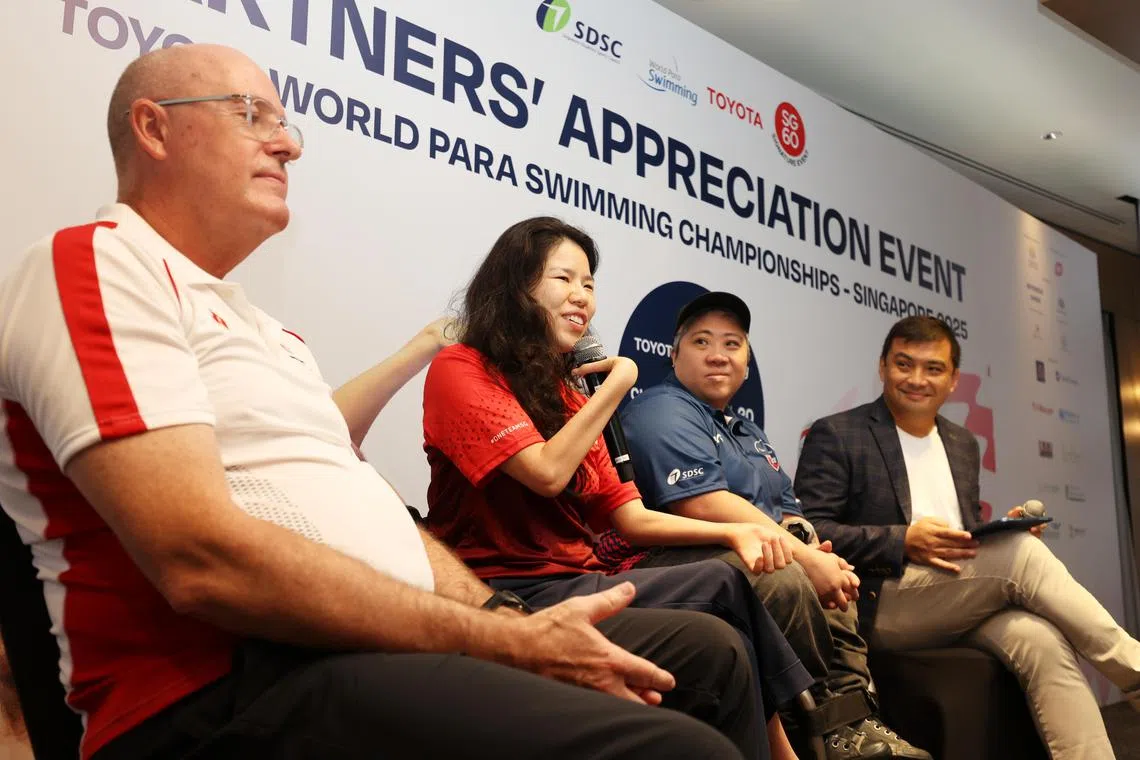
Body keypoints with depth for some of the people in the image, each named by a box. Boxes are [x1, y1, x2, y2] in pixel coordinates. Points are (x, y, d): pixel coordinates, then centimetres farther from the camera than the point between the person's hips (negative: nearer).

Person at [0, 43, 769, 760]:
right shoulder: (95, 264, -7)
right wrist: (501, 641, -18)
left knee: (706, 652, 7)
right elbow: (202, 558, -20)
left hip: (383, 646, 9)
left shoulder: (262, 326, 22)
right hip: (234, 688, -9)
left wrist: (502, 614, 0)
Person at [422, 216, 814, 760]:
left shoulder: (568, 397, 17)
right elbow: (547, 473, -18)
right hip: (517, 593, -6)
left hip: (582, 582, 6)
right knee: (724, 588, -19)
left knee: (723, 637, -20)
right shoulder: (459, 370, -4)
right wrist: (618, 384, -6)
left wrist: (732, 533, -5)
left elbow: (629, 517, 10)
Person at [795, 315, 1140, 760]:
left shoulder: (963, 444, 21)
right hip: (880, 605, -6)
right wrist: (904, 541, -21)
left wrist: (1003, 529, 1)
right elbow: (811, 531, -10)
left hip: (965, 604, 6)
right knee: (1021, 553, -24)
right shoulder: (836, 436, -1)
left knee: (1043, 641, -27)